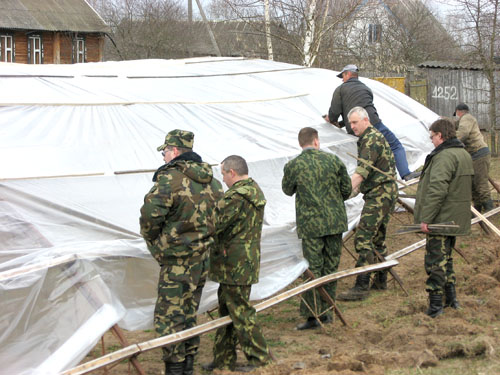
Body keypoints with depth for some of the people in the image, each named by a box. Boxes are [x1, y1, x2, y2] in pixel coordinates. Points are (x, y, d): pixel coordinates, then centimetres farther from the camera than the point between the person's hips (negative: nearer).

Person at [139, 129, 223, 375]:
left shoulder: (170, 177, -16)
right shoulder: (211, 180, 10)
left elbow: (151, 214, -24)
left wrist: (152, 239, -5)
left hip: (177, 260, -8)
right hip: (203, 258, 8)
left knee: (168, 317, -1)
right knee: (189, 315, 17)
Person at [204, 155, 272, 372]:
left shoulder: (237, 196, -20)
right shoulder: (254, 190, 12)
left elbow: (216, 223, -22)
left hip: (235, 264, -10)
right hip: (248, 261, 10)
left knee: (239, 310, -2)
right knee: (227, 309, 16)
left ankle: (259, 357, 4)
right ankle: (223, 358, 23)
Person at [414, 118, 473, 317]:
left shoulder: (444, 157, -20)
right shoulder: (465, 155, 13)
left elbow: (437, 190, -26)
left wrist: (426, 218, -23)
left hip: (440, 219, -10)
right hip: (456, 219, 10)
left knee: (435, 260, -4)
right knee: (445, 257, 20)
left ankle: (435, 304, -2)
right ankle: (451, 297, 24)